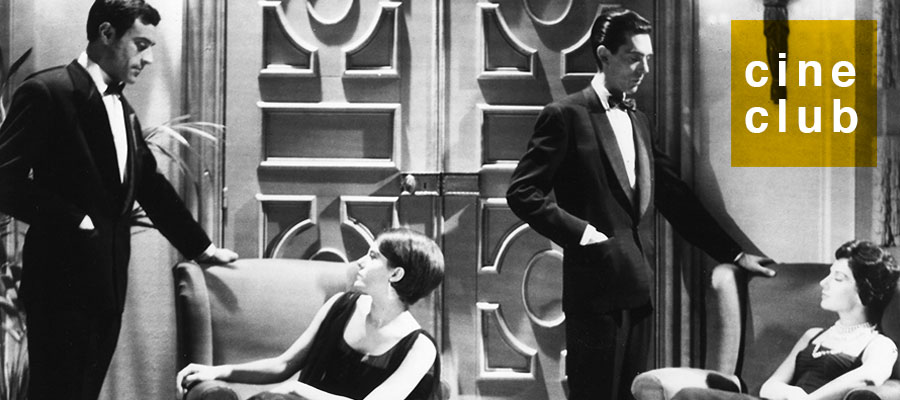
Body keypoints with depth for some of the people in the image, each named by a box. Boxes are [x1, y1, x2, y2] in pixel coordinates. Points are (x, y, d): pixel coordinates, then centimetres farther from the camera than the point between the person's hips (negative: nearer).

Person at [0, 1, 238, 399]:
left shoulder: (122, 108, 17)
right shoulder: (46, 93, -9)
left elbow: (151, 183, 25)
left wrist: (200, 246, 24)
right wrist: (74, 219, -16)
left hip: (107, 282, 8)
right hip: (64, 280, -8)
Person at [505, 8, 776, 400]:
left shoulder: (638, 121, 17)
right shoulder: (566, 116, -4)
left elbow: (676, 197, 17)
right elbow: (522, 192, -8)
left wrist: (735, 254, 12)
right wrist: (581, 232, -14)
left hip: (638, 288, 6)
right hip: (594, 288, -6)